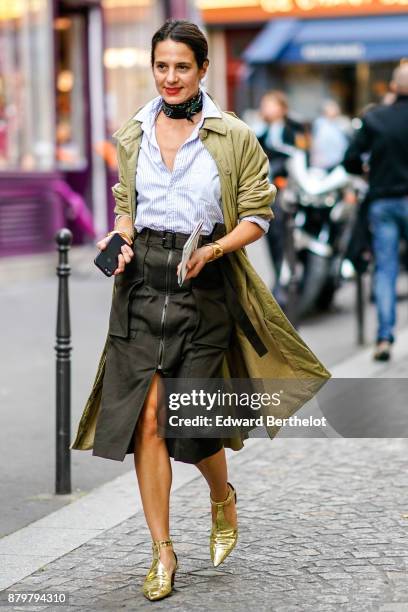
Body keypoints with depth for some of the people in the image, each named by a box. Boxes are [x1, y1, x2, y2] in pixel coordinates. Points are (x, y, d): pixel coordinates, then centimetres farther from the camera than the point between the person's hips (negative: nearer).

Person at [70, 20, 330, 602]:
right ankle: (163, 550, 7)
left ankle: (223, 498, 34)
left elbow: (257, 215, 0)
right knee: (146, 417, -5)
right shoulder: (132, 135, 8)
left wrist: (213, 249, -16)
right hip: (143, 282, 3)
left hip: (205, 286, -2)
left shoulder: (234, 137, -2)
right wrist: (121, 241, -1)